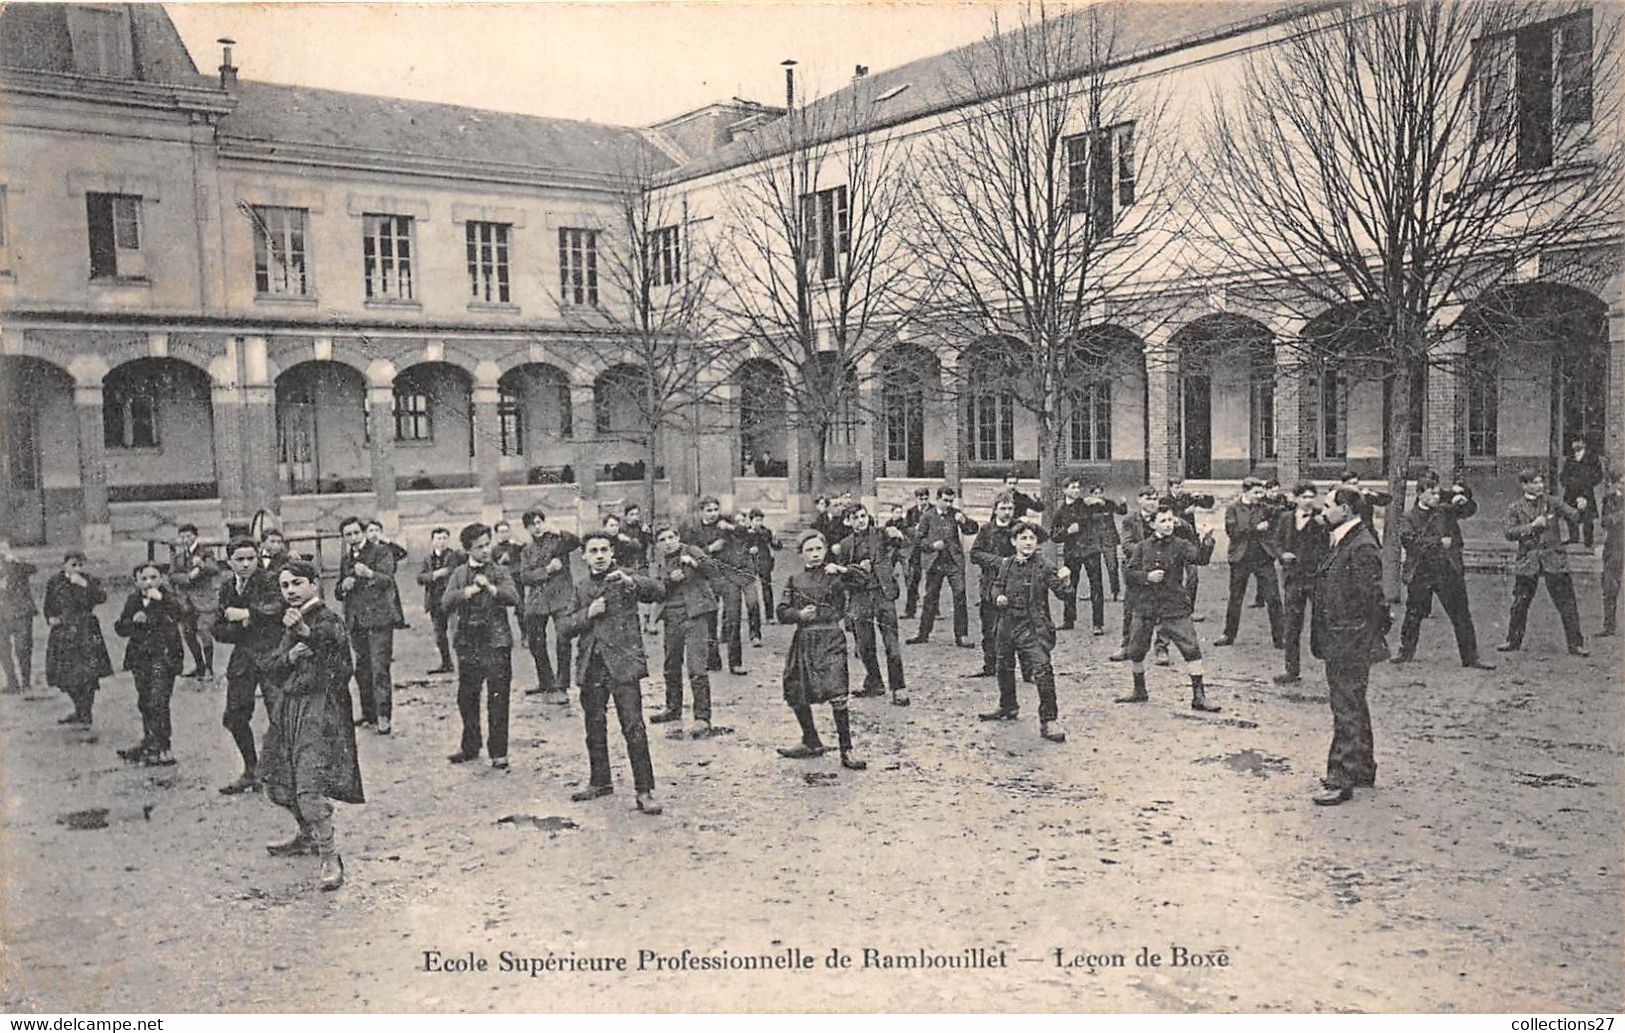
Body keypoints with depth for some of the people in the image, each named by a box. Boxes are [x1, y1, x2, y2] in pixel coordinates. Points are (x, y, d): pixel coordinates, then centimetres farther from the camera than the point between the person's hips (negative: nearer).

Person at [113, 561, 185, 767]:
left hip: (163, 656, -6)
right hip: (140, 656, 6)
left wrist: (161, 599, -29)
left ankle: (162, 749, -7)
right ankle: (149, 742, 28)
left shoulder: (170, 598, -4)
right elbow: (119, 628, 10)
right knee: (144, 702, 13)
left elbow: (180, 615, -23)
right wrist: (133, 620, -9)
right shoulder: (133, 601, 11)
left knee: (158, 702, -12)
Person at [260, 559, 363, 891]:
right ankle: (307, 837, 39)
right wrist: (290, 655, -9)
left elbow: (335, 638, -33)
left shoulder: (327, 620, -10)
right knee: (285, 782, 18)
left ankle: (330, 856, -11)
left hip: (319, 710, -8)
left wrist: (305, 632, -51)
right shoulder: (291, 624, 15)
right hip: (289, 709, 9)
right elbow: (270, 667, 12)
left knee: (309, 785, -17)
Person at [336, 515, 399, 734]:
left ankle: (384, 717, -8)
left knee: (380, 670, -10)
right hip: (356, 621, 6)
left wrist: (369, 574, -37)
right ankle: (368, 713, 20)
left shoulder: (381, 551, -2)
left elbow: (387, 580, -17)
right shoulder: (345, 559, 17)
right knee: (362, 671, 10)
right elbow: (338, 592, 22)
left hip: (379, 617, -6)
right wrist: (343, 587, -2)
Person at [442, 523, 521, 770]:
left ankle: (498, 753, 4)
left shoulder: (500, 572, 2)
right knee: (466, 698, 11)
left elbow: (513, 598, -15)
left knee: (497, 700, -3)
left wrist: (490, 588, -29)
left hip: (496, 641, -3)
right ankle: (470, 747, 27)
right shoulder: (459, 574, 11)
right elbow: (446, 602, -3)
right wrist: (469, 591, -15)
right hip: (467, 643, 3)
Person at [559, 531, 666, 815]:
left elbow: (658, 591, -14)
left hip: (622, 663, -5)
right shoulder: (581, 588, 14)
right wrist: (588, 614, -8)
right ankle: (599, 782, 31)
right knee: (594, 727, 14)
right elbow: (564, 625, 9)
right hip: (591, 665, 5)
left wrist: (630, 581, -30)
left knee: (633, 727, -10)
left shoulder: (625, 578, 2)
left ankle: (644, 791, -6)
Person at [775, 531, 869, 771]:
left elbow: (860, 581, -18)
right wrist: (799, 614, -11)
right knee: (796, 695, 10)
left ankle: (847, 750, -8)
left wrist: (843, 570, -34)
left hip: (830, 639, -5)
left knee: (836, 693, -15)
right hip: (803, 641, 5)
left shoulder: (834, 574, 0)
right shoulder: (795, 580, 11)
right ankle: (811, 742, 31)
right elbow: (782, 612, 7)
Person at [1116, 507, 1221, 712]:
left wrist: (1207, 544, -39)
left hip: (1174, 606, -2)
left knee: (1191, 648, -11)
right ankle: (1139, 691, 32)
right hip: (1146, 606, 2)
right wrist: (1146, 576, -14)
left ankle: (1199, 696, -4)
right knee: (1136, 651, 10)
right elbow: (1128, 572, 3)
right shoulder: (1143, 547, 4)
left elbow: (1200, 558, -20)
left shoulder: (1180, 545, -2)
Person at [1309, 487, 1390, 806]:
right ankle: (1363, 769, 30)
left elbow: (1372, 598, -19)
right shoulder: (1338, 544, 13)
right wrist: (1321, 638, 17)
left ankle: (1341, 780, -2)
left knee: (1347, 710, -6)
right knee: (1352, 707, 18)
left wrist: (1367, 640, -19)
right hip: (1337, 642, 10)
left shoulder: (1362, 548, -17)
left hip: (1352, 644, -10)